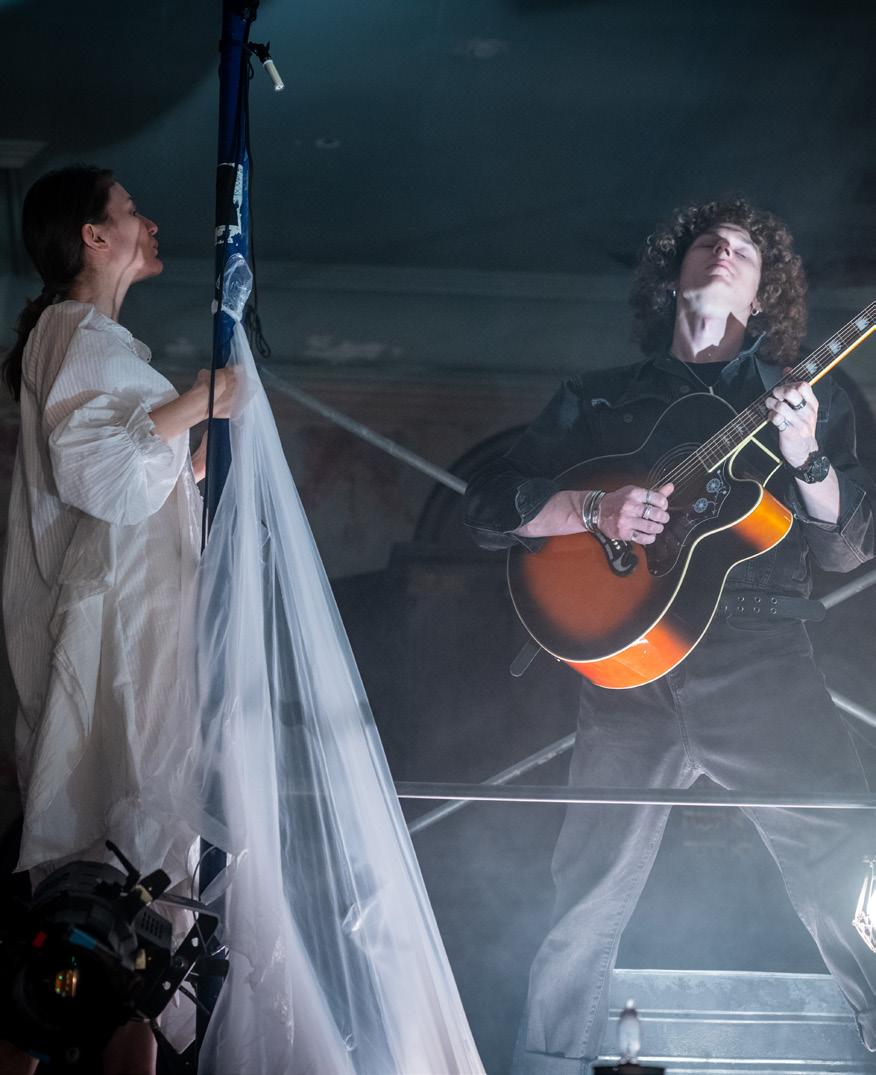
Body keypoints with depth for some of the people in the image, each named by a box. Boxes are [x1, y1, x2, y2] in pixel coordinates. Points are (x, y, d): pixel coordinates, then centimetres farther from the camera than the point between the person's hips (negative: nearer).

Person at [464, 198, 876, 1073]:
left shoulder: (806, 396, 17)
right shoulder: (596, 400, 17)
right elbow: (488, 506, 11)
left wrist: (805, 460, -10)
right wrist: (594, 509, -6)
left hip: (764, 664, 0)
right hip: (633, 668, 0)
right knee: (590, 896, -1)